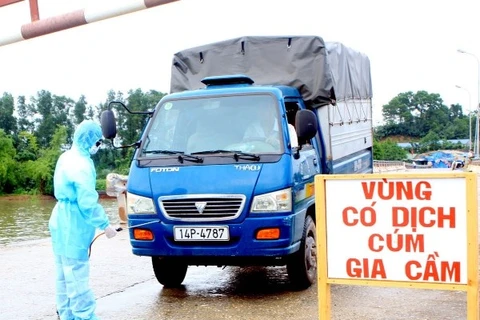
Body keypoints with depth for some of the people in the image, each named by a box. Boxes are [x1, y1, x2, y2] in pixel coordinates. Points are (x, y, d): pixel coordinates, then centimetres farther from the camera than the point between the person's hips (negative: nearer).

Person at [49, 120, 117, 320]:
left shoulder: (66, 157, 12)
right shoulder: (81, 164, -19)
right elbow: (87, 202, -22)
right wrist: (105, 225, -14)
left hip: (62, 221, 10)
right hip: (73, 225, -10)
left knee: (65, 272, 14)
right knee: (77, 273, -5)